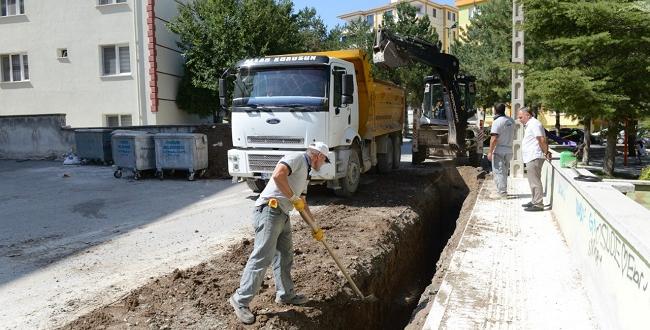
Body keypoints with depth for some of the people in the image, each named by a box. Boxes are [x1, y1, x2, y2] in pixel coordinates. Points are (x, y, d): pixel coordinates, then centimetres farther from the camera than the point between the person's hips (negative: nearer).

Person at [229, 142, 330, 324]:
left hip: (282, 215, 10)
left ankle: (285, 294, 30)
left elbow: (303, 203, 30)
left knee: (285, 255, 16)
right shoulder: (297, 158, -5)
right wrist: (294, 198, -15)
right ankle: (241, 299, -3)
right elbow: (278, 175, -24)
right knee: (262, 257, -11)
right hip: (269, 210, -10)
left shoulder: (305, 174, 24)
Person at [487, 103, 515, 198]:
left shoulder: (497, 122, -16)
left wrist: (490, 152, -18)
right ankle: (504, 191, 25)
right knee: (504, 172, 17)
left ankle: (501, 193, -1)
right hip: (509, 150, 8)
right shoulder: (511, 121, 8)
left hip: (499, 151, -8)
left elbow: (494, 138, -21)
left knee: (498, 172, -2)